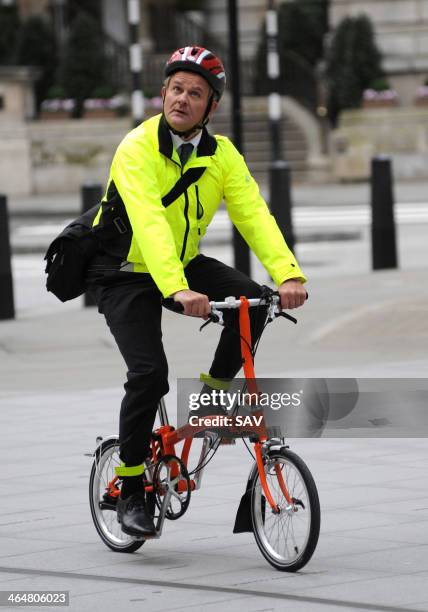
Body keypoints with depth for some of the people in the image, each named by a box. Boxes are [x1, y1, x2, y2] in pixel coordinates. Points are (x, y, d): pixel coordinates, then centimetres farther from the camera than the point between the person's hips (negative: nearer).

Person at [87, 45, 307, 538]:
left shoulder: (222, 155, -8)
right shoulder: (138, 149, -23)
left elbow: (254, 215, -20)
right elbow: (149, 225, -36)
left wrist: (289, 274, -37)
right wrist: (178, 291, -51)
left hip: (185, 263, 5)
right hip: (126, 272, -5)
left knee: (253, 304, -21)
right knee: (149, 372, -21)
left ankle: (213, 390, 5)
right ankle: (129, 492, -5)